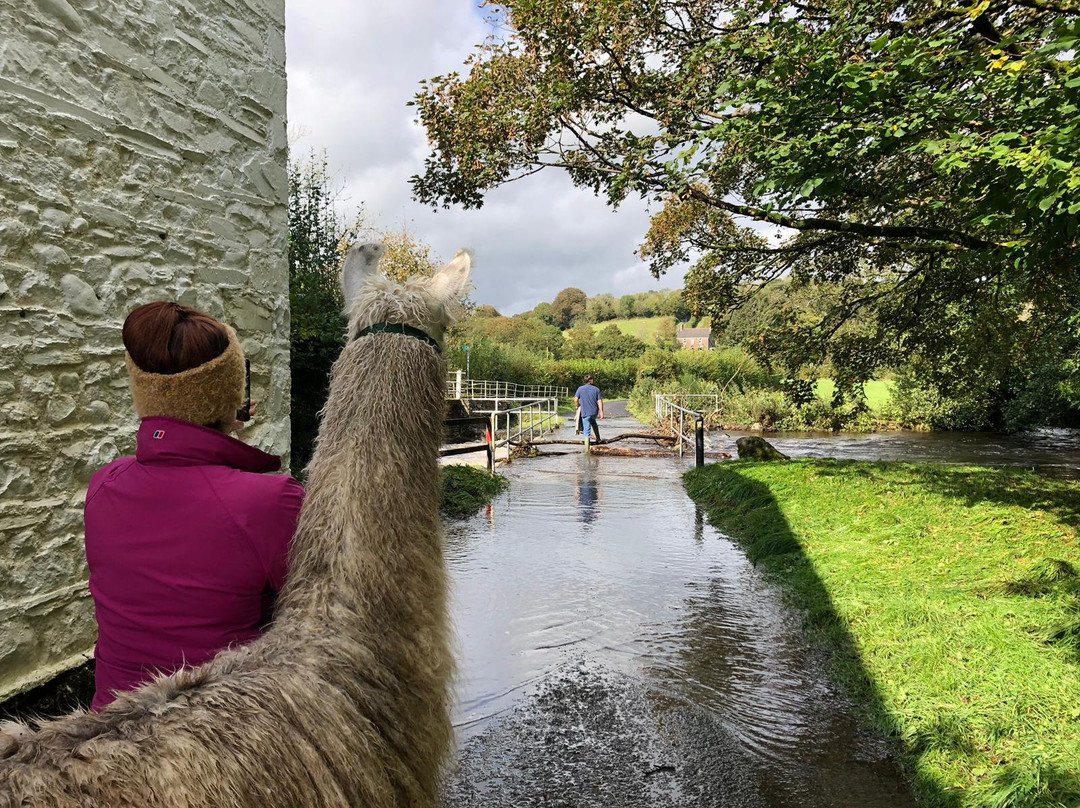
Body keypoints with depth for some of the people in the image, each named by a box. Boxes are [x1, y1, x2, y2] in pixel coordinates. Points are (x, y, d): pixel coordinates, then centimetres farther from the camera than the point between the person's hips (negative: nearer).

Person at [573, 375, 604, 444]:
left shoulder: (580, 389, -2)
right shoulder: (596, 389, 2)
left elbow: (576, 400, -7)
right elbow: (600, 401, -3)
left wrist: (578, 406, 13)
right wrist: (601, 412, -4)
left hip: (585, 412, -4)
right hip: (594, 412, 4)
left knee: (587, 428, -1)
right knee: (593, 422, 33)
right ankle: (597, 437, 42)